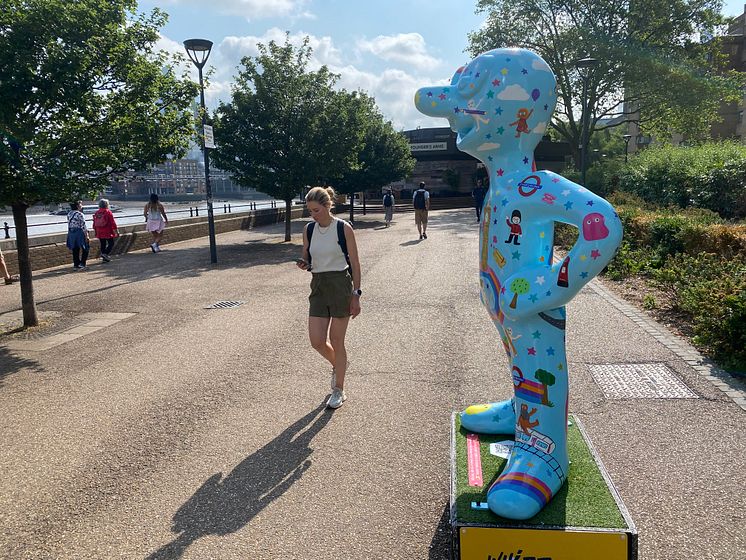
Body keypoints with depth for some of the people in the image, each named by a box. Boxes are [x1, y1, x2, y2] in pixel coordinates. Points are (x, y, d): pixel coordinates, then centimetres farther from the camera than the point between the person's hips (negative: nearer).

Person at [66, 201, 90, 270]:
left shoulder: (69, 214, 7)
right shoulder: (80, 214, -15)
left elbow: (69, 225, 12)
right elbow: (83, 226, -16)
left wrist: (70, 234, 20)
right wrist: (86, 236, -13)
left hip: (71, 233, 7)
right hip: (79, 233, -7)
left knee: (75, 249, 12)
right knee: (85, 249, 6)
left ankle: (76, 265, 17)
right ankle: (82, 263, 0)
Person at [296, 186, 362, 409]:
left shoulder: (343, 228, -9)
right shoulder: (309, 229, 4)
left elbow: (355, 264, -6)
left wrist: (356, 295, -9)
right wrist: (304, 265, -10)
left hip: (340, 286, -4)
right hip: (318, 286, 5)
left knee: (336, 342, 2)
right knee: (317, 341, 0)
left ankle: (339, 391, 19)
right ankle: (338, 365, 34)